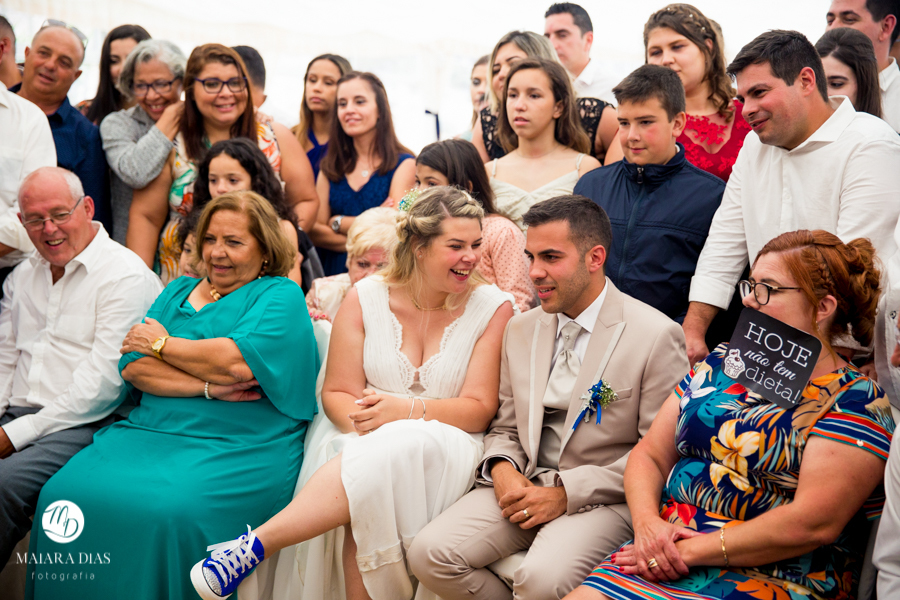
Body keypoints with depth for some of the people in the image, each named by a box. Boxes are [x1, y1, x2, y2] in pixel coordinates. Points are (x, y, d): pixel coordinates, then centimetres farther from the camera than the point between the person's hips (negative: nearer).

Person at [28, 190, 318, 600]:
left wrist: (162, 344, 2)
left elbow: (239, 362, -13)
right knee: (65, 494, -19)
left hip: (237, 447, -5)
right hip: (149, 432, 5)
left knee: (167, 512, -33)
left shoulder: (280, 295, 5)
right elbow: (132, 367, 7)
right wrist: (208, 387, -8)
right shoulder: (178, 291, 21)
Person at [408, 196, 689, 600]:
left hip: (602, 500, -5)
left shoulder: (656, 336, -8)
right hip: (524, 487, 6)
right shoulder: (521, 329, 12)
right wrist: (501, 469, -5)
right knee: (428, 554, -15)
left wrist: (567, 493, -14)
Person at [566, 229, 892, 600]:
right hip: (665, 553, 6)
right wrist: (647, 522, -8)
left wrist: (692, 550, -15)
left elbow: (813, 524, -16)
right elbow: (650, 455, 12)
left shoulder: (855, 402, -5)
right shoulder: (721, 363, 14)